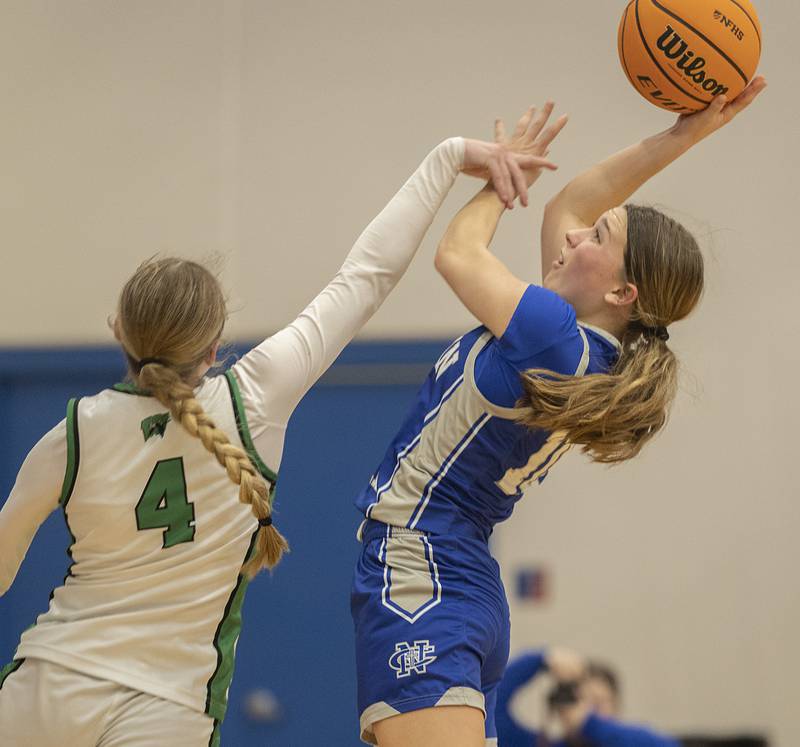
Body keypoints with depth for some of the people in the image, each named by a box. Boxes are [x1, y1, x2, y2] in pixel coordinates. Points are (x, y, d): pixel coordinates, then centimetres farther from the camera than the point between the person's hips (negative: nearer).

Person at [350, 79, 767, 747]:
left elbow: (457, 253, -3)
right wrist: (681, 136, 10)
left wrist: (505, 180, 15)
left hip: (420, 584, -10)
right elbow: (569, 204, 17)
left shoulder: (554, 339, -16)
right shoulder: (589, 348, 9)